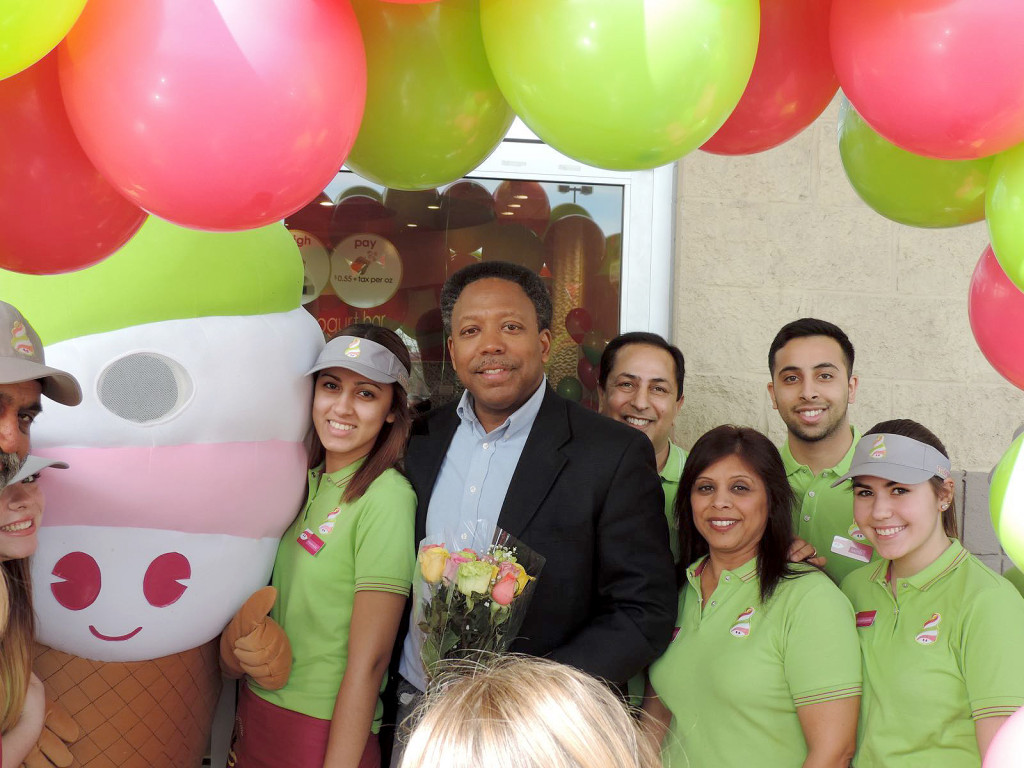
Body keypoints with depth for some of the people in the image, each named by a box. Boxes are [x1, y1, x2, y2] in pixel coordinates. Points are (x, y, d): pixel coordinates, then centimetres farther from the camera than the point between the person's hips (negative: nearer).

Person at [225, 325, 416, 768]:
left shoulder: (387, 498, -18)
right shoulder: (305, 483, 3)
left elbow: (368, 662, -18)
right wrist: (241, 641, -3)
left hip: (323, 729, -6)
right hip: (257, 710, 6)